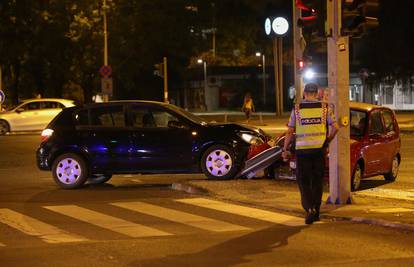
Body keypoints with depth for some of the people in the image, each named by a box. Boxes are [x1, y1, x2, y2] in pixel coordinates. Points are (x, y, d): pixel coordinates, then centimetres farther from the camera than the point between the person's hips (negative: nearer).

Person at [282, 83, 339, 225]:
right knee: (318, 181, 14)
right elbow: (335, 127, -2)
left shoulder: (297, 109, -1)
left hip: (302, 149, -1)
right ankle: (316, 211, 19)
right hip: (319, 149, 2)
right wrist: (328, 140, 14)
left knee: (303, 181, 6)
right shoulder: (325, 107, 2)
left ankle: (309, 208, -12)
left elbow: (290, 131, -2)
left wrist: (284, 150, 5)